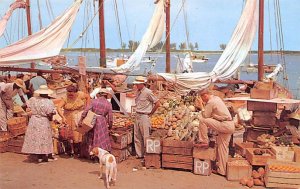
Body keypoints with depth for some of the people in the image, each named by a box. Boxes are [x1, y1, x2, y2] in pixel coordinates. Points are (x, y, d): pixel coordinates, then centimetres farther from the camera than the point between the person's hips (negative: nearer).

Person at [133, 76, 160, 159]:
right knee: (137, 137, 11)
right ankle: (139, 154, 20)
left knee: (145, 137, -4)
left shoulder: (148, 92, -12)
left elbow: (157, 103, -10)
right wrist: (137, 112, 15)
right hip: (137, 116, 8)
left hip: (144, 117, -8)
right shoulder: (138, 92, 11)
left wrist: (150, 113, -4)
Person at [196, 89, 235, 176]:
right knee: (223, 147, 12)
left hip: (224, 125, -10)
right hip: (230, 126, 10)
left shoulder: (210, 102, -12)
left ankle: (204, 142, -4)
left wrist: (202, 107, 1)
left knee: (202, 120, -12)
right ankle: (222, 170, 15)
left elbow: (205, 116, -9)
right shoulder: (216, 98, 18)